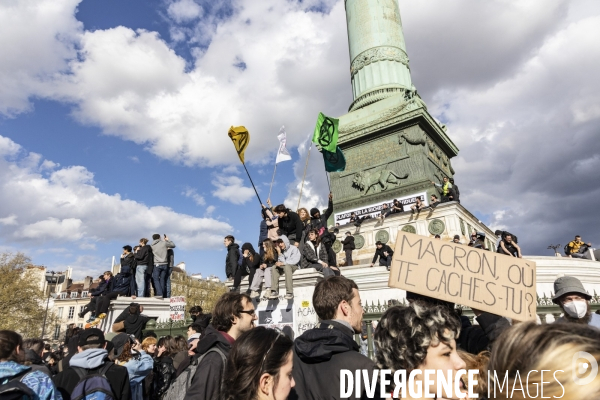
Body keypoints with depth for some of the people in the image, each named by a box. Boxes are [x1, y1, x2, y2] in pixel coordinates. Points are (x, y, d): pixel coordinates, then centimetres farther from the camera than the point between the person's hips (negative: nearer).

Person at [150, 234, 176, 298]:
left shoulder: (151, 246, 4)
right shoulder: (164, 243, 2)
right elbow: (173, 245, 14)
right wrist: (167, 240, 26)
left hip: (157, 264, -1)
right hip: (165, 264, 1)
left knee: (156, 279, 2)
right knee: (162, 280, 8)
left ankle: (159, 293, -11)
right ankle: (162, 294, 8)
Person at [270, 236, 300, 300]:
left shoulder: (294, 248, -2)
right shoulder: (281, 251, 15)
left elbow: (295, 260, -17)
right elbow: (281, 261, 6)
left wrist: (283, 263, -20)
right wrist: (279, 253, -7)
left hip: (294, 267, -5)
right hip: (283, 267, 5)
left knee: (286, 266, -37)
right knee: (274, 268, -21)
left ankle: (290, 292, -42)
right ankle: (275, 291, -29)